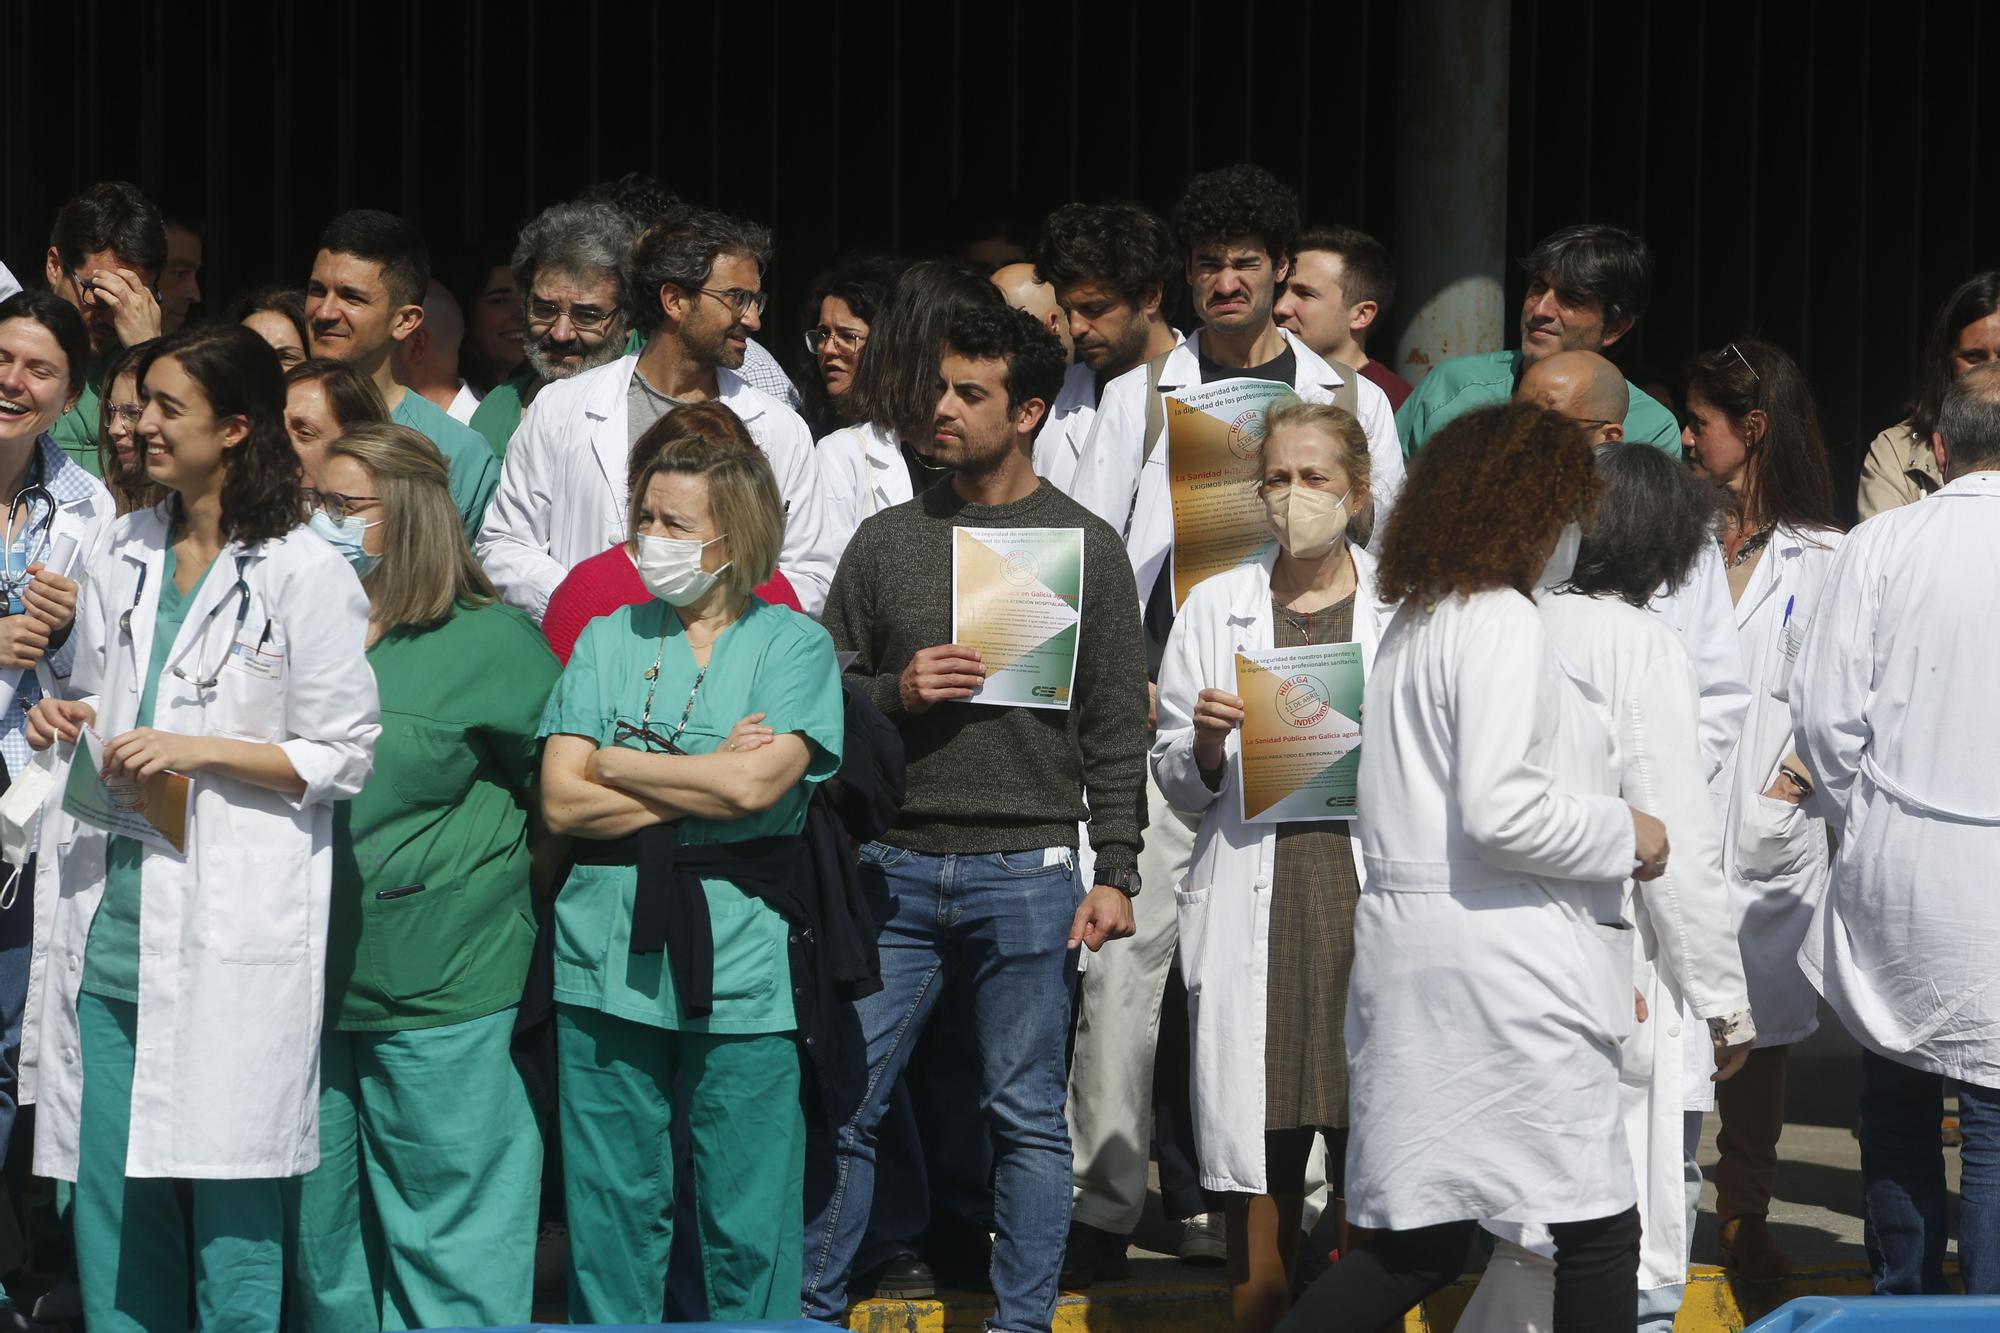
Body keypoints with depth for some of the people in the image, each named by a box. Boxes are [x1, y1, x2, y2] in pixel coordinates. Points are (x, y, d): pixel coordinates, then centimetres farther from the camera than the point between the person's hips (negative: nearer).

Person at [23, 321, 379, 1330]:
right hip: (113, 913, 6)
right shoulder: (123, 555, 13)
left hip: (229, 927, -6)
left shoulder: (303, 574, -7)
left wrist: (197, 751, -15)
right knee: (108, 1179, 7)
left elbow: (342, 756, -7)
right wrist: (64, 720, 4)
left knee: (229, 1187, 0)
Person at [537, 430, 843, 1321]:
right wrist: (703, 788, -7)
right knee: (610, 1209, 6)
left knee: (748, 1223, 1)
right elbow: (561, 802, 0)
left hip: (738, 969, -3)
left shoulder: (793, 644, 2)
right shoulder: (607, 640, 11)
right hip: (606, 959, 3)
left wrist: (615, 763, -3)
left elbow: (754, 783, -14)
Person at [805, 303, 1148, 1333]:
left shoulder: (1086, 547, 3)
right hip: (895, 865, 2)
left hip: (1026, 872, -2)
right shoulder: (886, 541, 9)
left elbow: (1115, 725, 2)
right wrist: (895, 692, -9)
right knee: (844, 1103, 2)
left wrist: (1114, 872, -4)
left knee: (1028, 1117, 4)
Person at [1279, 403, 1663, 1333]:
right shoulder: (1501, 621, -11)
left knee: (1420, 1240, 9)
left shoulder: (1412, 622, 18)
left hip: (1404, 942, 9)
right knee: (1598, 1229, -1)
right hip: (1501, 958, -9)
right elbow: (1499, 811, -20)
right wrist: (1625, 834, -6)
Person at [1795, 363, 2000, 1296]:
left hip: (1887, 870, 3)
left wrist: (1855, 818, 12)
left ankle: (1899, 1297, 26)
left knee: (1896, 1090, 18)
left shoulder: (1880, 546, -3)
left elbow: (1825, 716, -5)